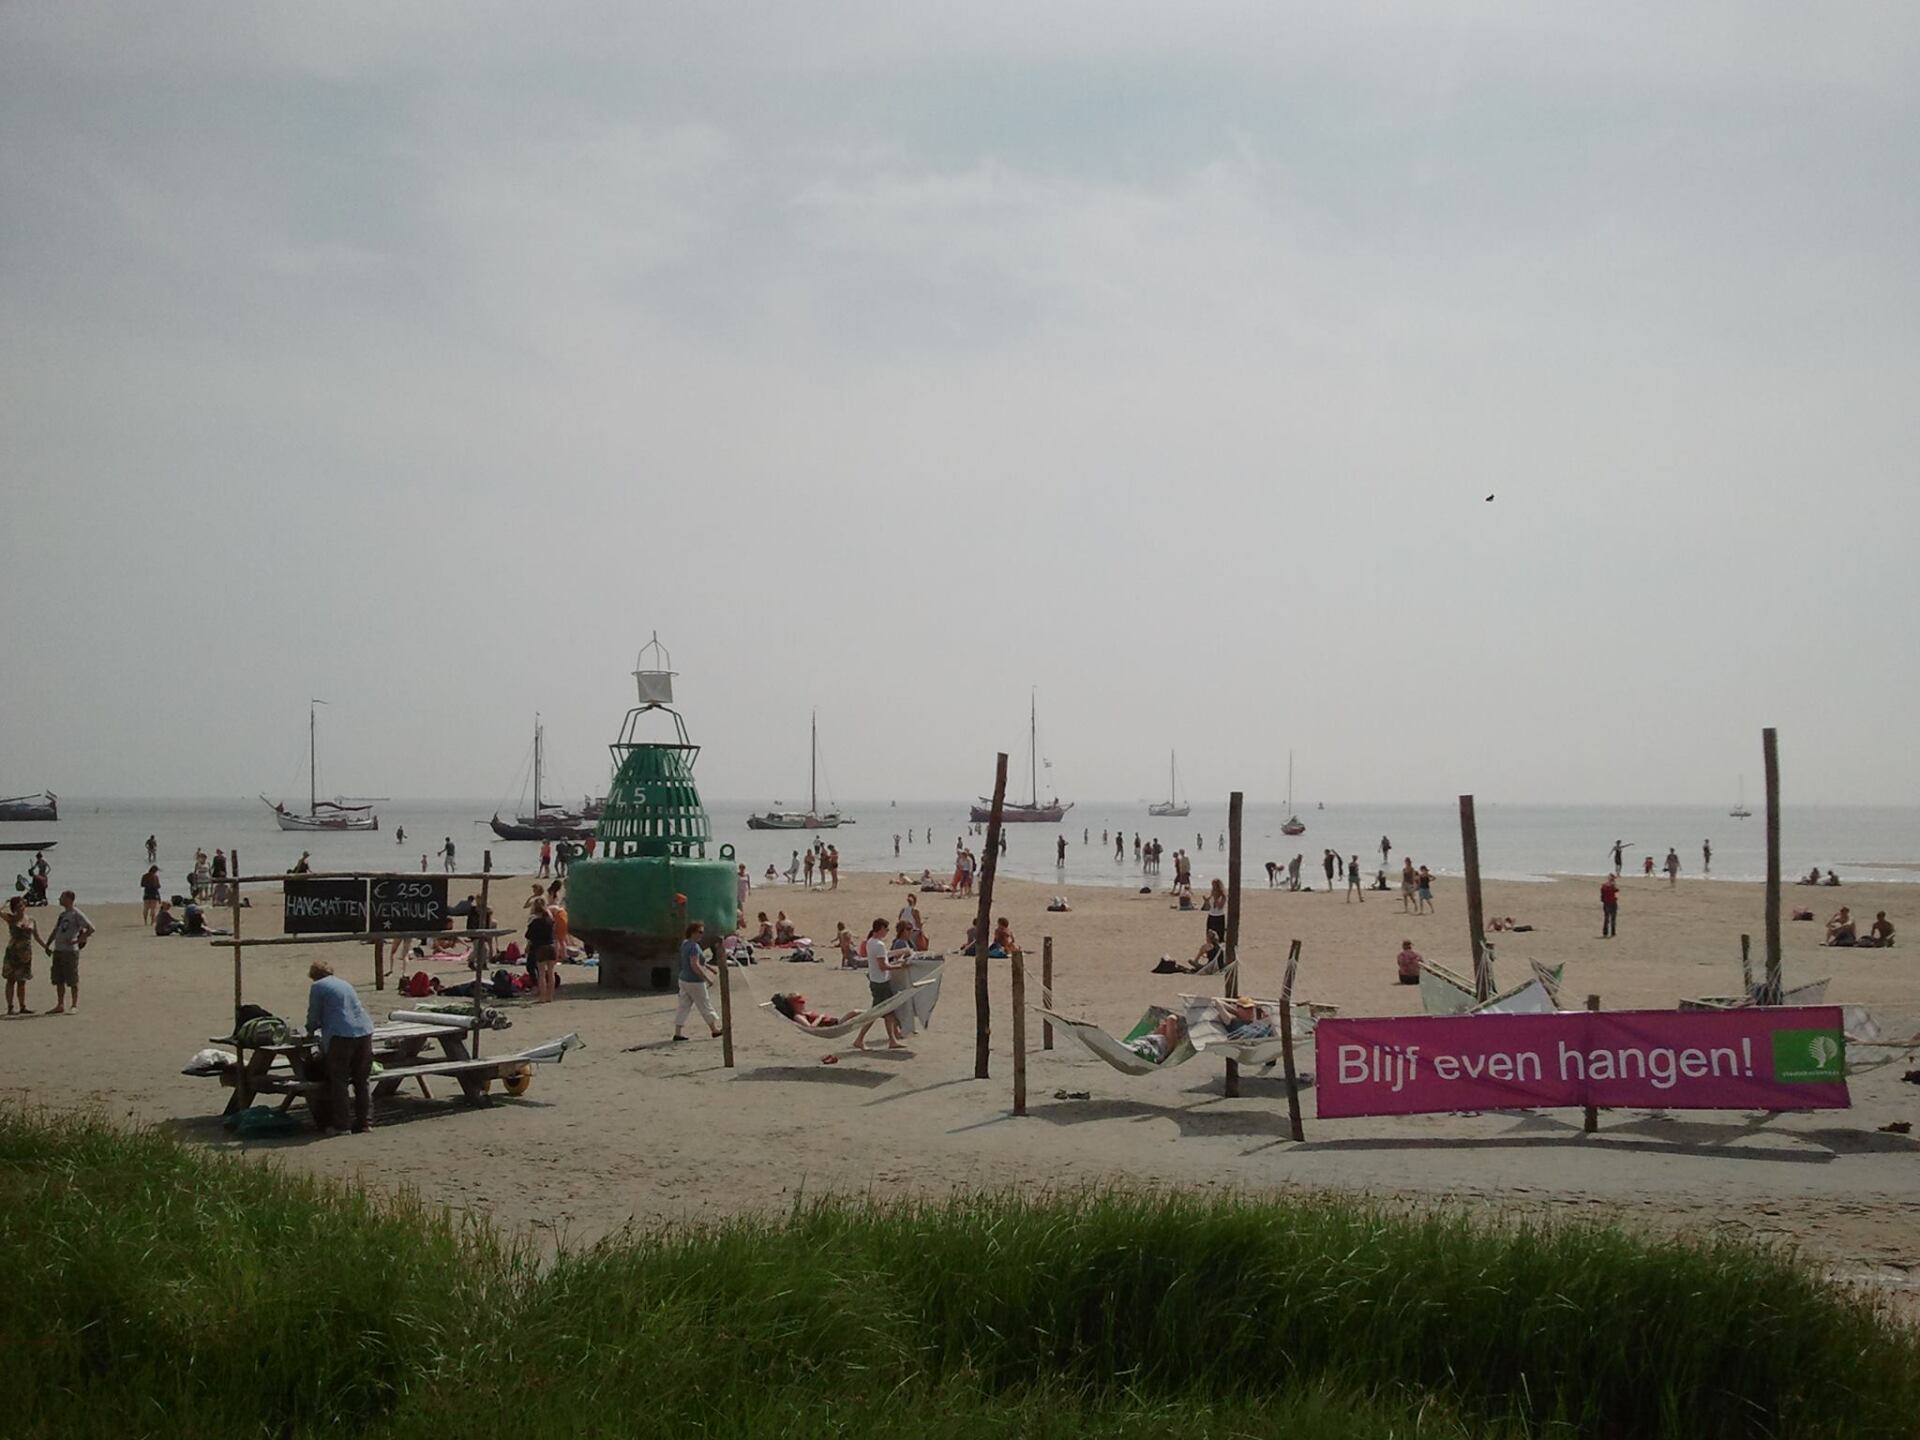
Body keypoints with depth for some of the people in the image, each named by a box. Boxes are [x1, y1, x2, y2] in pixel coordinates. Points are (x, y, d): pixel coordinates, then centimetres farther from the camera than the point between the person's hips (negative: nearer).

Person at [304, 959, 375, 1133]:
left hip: (341, 1035, -6)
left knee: (338, 1081, 4)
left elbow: (314, 1016, 6)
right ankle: (365, 1122, 14)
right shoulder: (345, 984, 23)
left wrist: (311, 1031, 29)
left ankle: (340, 1124, 6)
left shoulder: (318, 987, 4)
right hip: (364, 1032, 6)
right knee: (363, 1080, 12)